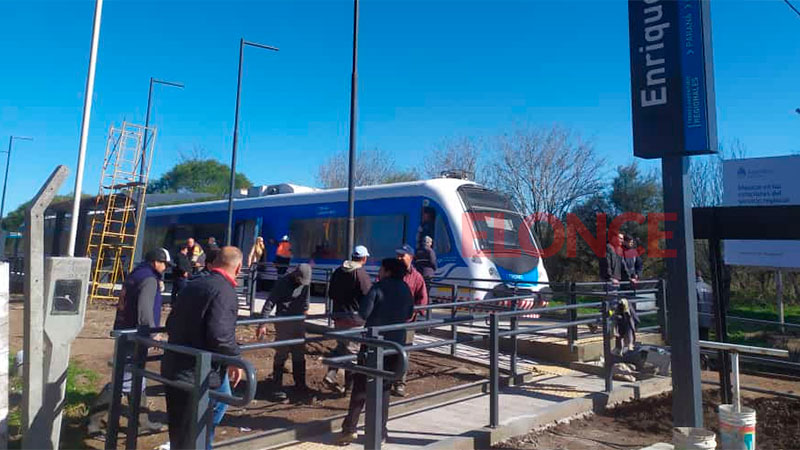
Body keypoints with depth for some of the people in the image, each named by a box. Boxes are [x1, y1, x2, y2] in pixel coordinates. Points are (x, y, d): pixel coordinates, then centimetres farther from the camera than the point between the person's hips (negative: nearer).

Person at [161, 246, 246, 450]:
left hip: (173, 368, 8)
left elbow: (171, 324, 17)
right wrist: (234, 359, -11)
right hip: (197, 374, -8)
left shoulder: (192, 285, 10)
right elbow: (220, 335, -28)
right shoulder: (225, 291, -17)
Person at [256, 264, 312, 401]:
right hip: (283, 323, -5)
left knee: (299, 354, 12)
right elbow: (269, 303, -17)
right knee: (281, 355, -3)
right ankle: (277, 388, 5)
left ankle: (300, 384, 26)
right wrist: (263, 324, -21)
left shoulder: (306, 283, 2)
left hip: (299, 323, 5)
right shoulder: (282, 283, -15)